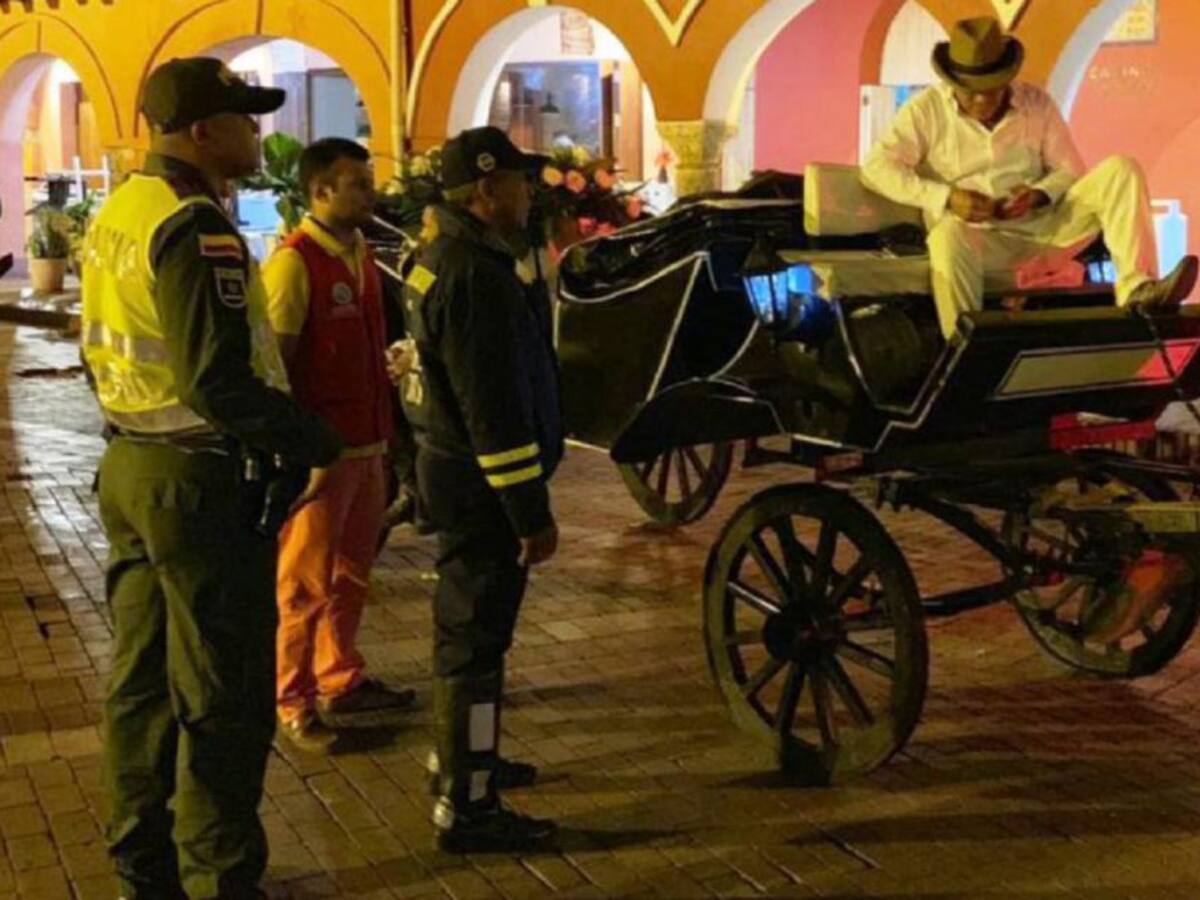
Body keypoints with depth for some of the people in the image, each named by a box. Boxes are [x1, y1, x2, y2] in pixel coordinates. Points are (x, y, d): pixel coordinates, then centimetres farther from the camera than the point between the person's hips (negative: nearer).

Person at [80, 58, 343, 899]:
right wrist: (315, 441, -13)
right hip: (202, 481, -10)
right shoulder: (196, 228, -19)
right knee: (223, 697, 2)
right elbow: (221, 382, -26)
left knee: (144, 678, 18)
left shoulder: (118, 214, 10)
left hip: (132, 466, 10)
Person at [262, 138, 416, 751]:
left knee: (351, 575, 18)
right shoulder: (294, 262, -15)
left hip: (367, 443, 8)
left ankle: (341, 679, 32)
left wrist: (384, 432, 15)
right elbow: (274, 364, -17)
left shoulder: (361, 254, 12)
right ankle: (294, 702, 13)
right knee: (306, 582, 2)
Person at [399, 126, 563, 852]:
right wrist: (532, 512, -22)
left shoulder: (447, 257, 11)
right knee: (477, 636, -3)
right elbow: (493, 408, -26)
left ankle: (463, 758, 40)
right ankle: (466, 809, 6)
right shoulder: (476, 276, -23)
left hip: (454, 465, 11)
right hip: (481, 482, -11)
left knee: (469, 624, 23)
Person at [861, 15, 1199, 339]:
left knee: (1119, 170, -15)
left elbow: (1069, 169, 11)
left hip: (1045, 226, 4)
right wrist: (946, 198, -20)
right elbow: (877, 167, -9)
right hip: (981, 238, -3)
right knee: (948, 236, -40)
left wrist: (1039, 194, -13)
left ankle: (1136, 290, -31)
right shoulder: (928, 110, 0)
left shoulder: (1036, 103, 8)